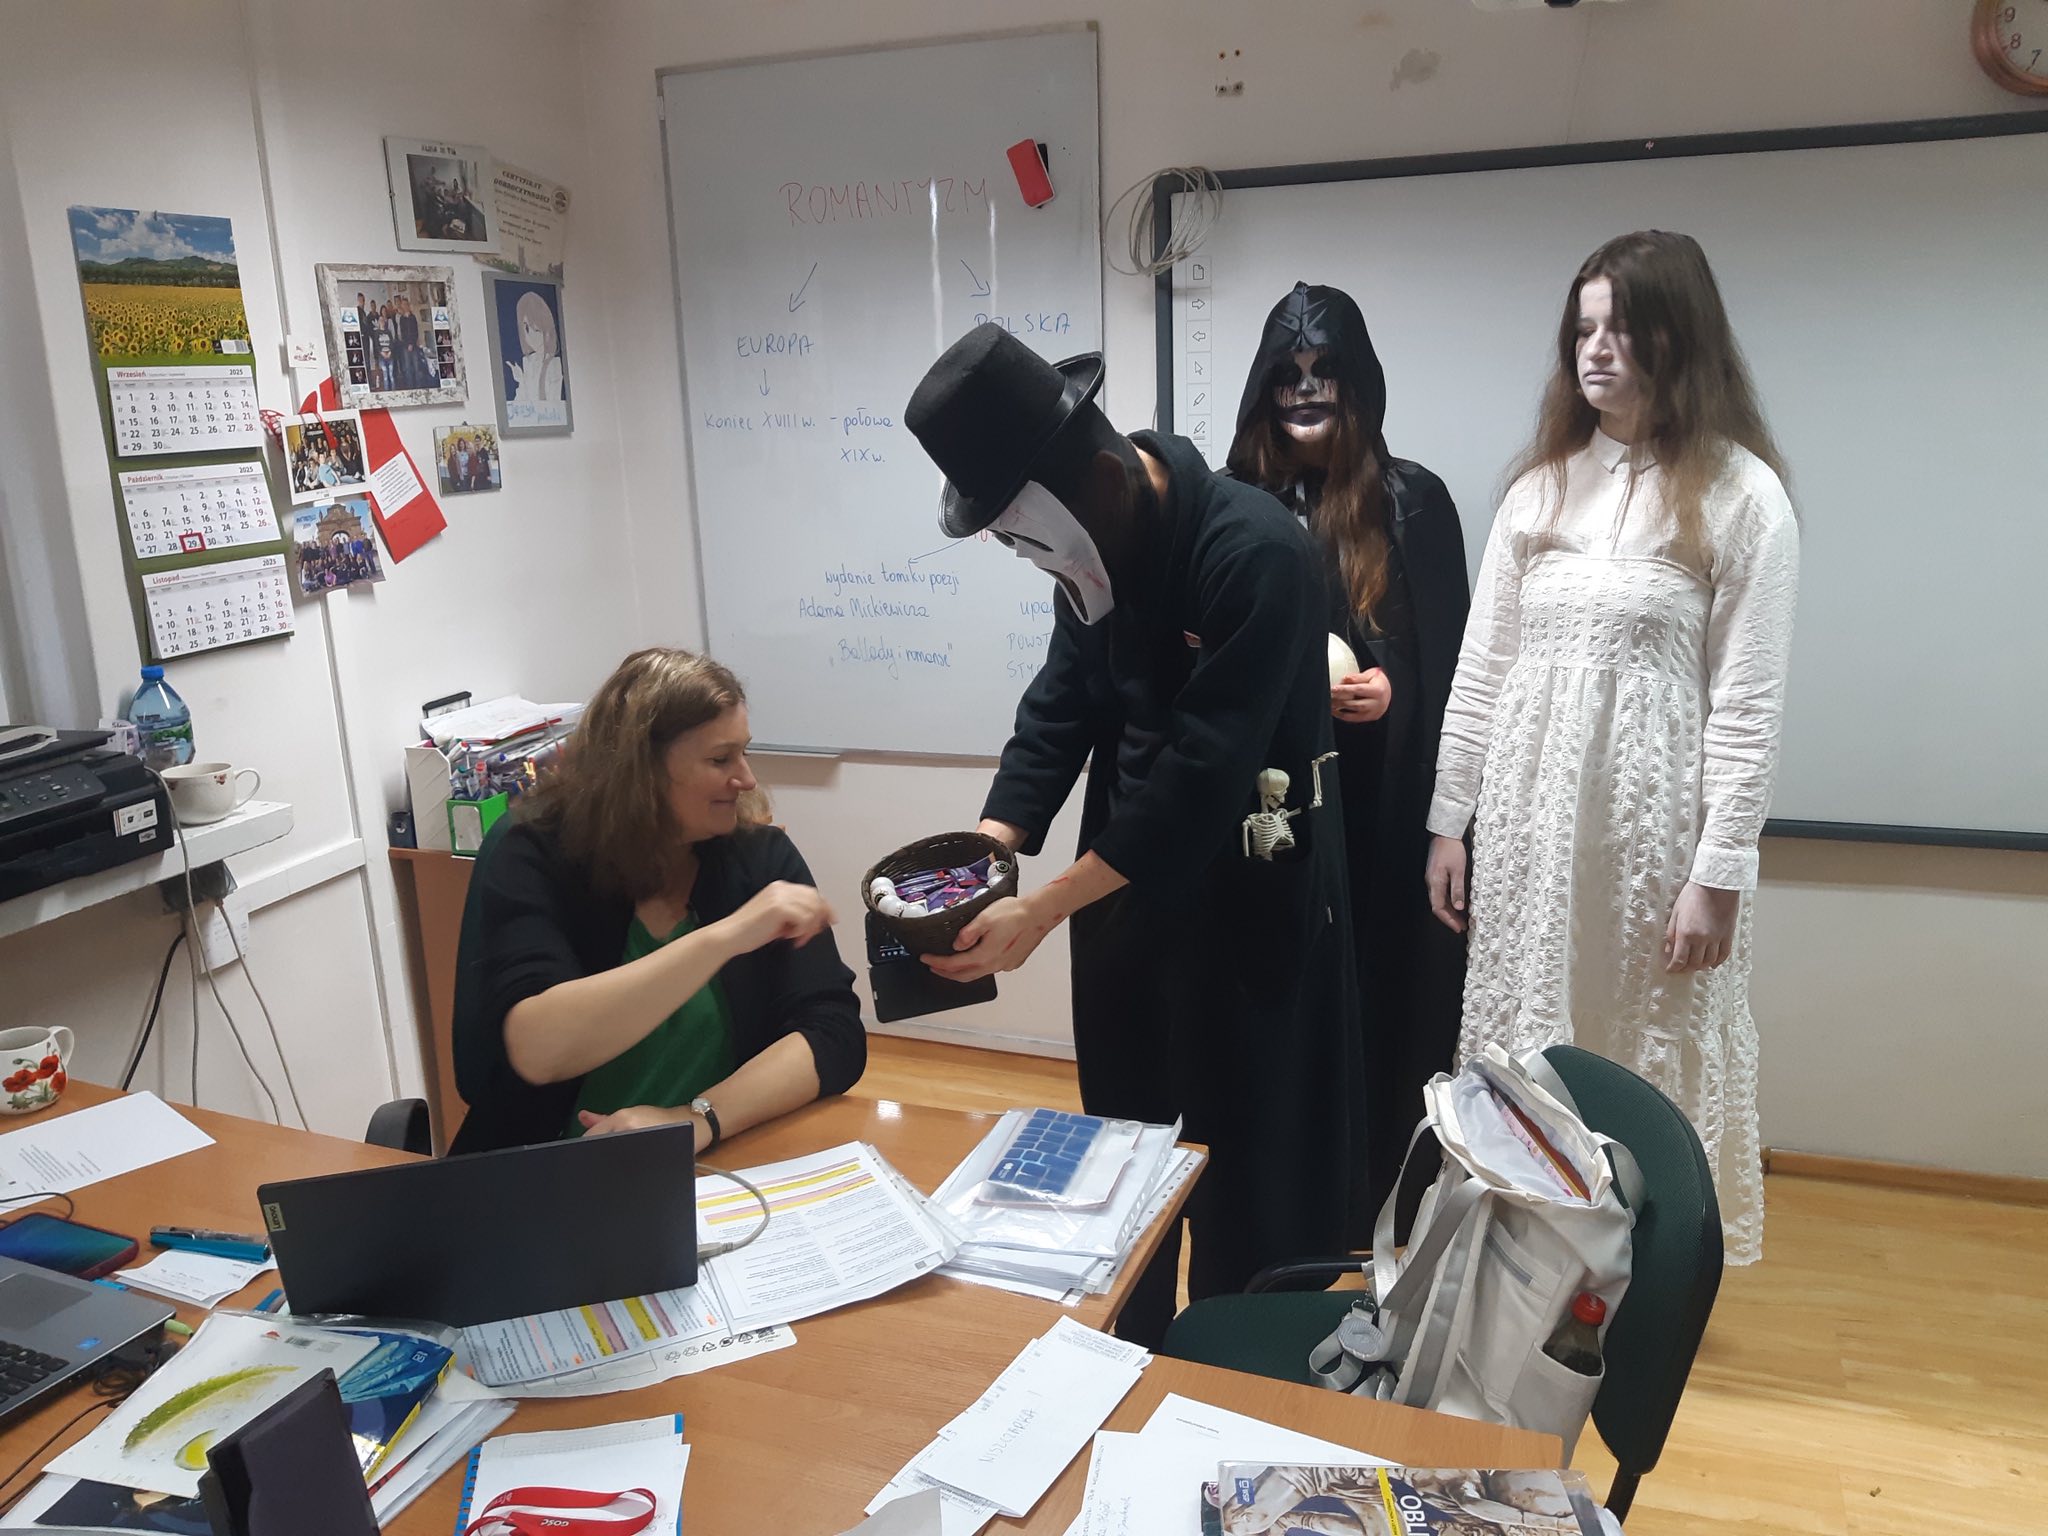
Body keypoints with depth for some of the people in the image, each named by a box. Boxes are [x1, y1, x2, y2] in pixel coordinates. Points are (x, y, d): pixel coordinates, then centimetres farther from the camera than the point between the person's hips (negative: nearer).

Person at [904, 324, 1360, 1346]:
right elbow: (1065, 696, 2)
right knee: (1123, 1143, 21)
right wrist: (987, 848, -11)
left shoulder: (1255, 553, -26)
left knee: (1246, 1160, 8)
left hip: (1248, 896, -7)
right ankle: (1131, 1350, 42)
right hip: (1128, 878, 8)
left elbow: (1205, 767, -29)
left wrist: (1043, 908, -28)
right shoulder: (1100, 539, -1)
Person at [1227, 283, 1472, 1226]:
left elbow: (1452, 657, 3)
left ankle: (1382, 1208, 20)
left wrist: (1391, 692, -15)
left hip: (1384, 801, -1)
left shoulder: (1410, 499, 1)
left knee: (1384, 997, 4)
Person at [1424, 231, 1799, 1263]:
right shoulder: (1540, 489, 9)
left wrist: (1718, 873, -11)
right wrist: (1448, 820, 7)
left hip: (1650, 818, -4)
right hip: (1526, 812, 4)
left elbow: (1748, 703, -7)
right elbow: (1480, 669, 9)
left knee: (1647, 1059, 5)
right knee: (1524, 1053, 10)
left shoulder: (1739, 493, -3)